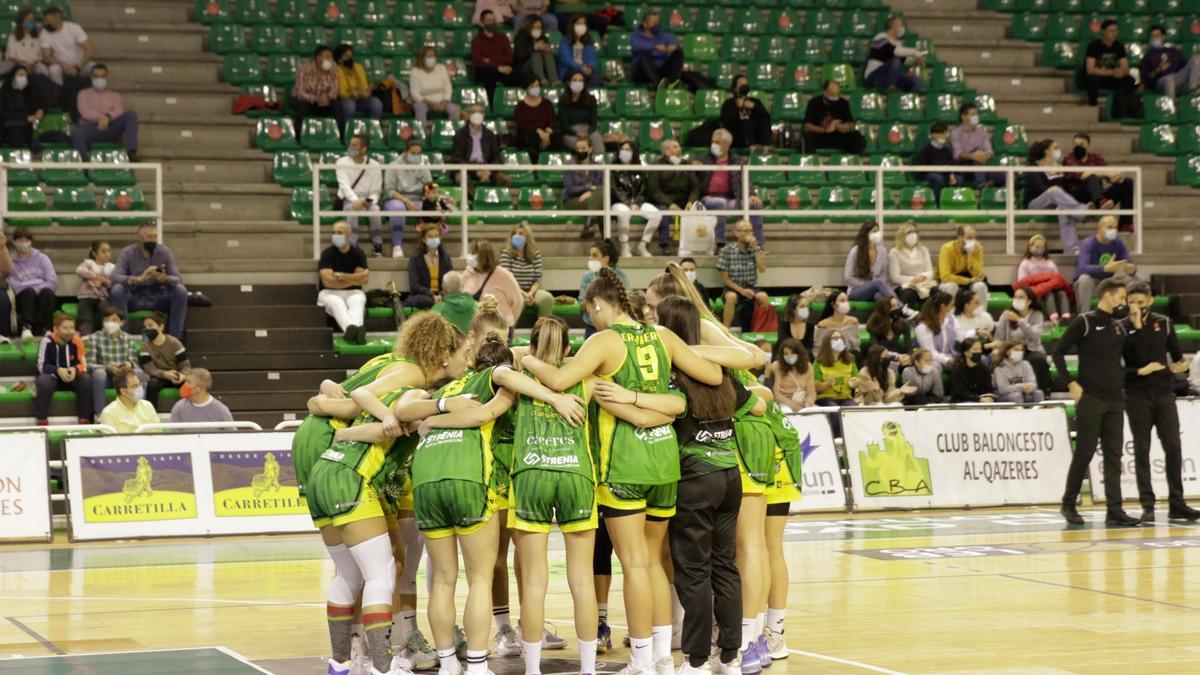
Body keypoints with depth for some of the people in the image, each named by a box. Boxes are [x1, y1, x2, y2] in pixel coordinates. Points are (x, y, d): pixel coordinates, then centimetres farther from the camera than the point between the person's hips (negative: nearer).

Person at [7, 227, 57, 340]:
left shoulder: (42, 258, 13)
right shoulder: (11, 262, 8)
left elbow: (53, 282, 1)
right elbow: (13, 287, -7)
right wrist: (39, 282, -5)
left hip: (45, 300, 1)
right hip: (24, 300, -1)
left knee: (47, 291, -32)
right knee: (29, 291, -34)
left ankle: (45, 329, -41)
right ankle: (26, 328, -49)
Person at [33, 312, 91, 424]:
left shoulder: (77, 341, -9)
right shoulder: (47, 341, -18)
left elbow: (83, 364, -6)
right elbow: (42, 366, -18)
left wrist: (75, 370, -30)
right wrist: (58, 370, -37)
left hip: (72, 378, 2)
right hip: (52, 377, -2)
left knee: (86, 379, -27)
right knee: (43, 381, -36)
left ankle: (85, 420, -18)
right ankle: (41, 421, -25)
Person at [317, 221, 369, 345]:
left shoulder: (358, 253, 4)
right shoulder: (327, 253, -6)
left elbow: (364, 277, -6)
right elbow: (328, 282, -16)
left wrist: (340, 276, -12)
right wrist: (354, 279, -8)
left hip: (353, 292, 2)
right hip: (329, 292, -2)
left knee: (357, 302, -34)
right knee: (337, 303, -37)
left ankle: (354, 330, -66)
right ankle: (350, 329, -68)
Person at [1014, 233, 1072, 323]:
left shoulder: (1050, 263, 29)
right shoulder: (1025, 263, 18)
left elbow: (1057, 278, 18)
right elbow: (1021, 283, 4)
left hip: (1053, 287, 3)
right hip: (1035, 290, -3)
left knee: (1062, 293, -31)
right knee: (1049, 294, -36)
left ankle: (1066, 316, -56)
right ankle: (1054, 317, -60)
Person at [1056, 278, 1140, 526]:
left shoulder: (1119, 326, 12)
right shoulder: (1084, 322, -6)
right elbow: (1058, 352, -7)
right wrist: (1072, 383, -11)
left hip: (1115, 398, 6)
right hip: (1090, 398, -6)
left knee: (1114, 455, 2)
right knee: (1084, 453, -1)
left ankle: (1115, 510, 2)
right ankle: (1069, 504, 13)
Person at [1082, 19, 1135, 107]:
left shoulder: (1119, 46, -5)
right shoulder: (1093, 45, -20)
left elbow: (1126, 69, -8)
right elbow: (1090, 70, -30)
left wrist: (1121, 72, -34)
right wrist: (1111, 72, -36)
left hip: (1108, 79, 5)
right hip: (1088, 79, -5)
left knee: (1129, 80, -21)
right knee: (1093, 79, -41)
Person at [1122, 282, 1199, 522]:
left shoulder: (1164, 323, 8)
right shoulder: (1122, 328, 0)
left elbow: (1177, 355, 12)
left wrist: (1180, 365, -9)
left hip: (1164, 394, 2)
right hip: (1137, 397, -2)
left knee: (1173, 448, -1)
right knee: (1142, 451, 0)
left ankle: (1177, 504, 5)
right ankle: (1147, 506, 2)